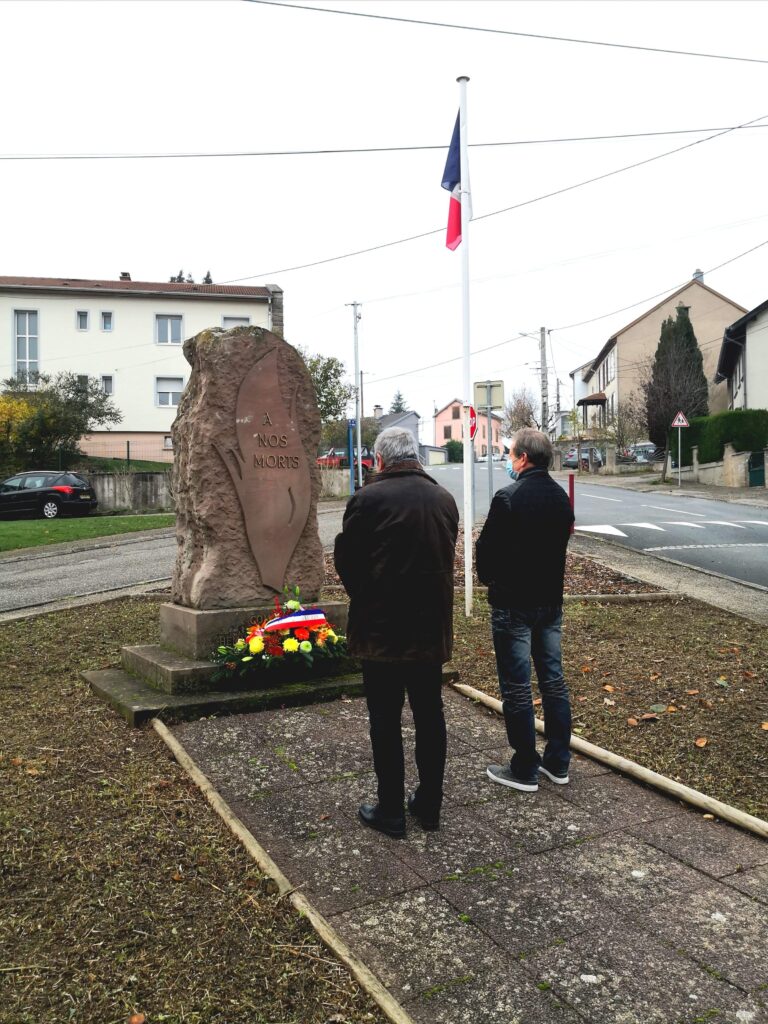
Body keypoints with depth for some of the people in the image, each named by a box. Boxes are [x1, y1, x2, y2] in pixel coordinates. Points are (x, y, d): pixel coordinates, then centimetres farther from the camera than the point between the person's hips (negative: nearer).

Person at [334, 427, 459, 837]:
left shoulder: (367, 499, -14)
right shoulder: (444, 499, 3)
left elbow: (345, 560, -6)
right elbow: (447, 556, 10)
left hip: (381, 628, -5)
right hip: (432, 627, 5)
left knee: (385, 720, 6)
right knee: (429, 715, 15)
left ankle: (390, 811, 15)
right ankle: (429, 804, 26)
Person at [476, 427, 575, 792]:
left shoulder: (508, 498, -18)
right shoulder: (561, 497, 5)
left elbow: (487, 548, -12)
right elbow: (561, 542, 12)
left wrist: (489, 579, 8)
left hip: (512, 605, -7)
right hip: (551, 601, 7)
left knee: (516, 689, 2)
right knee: (554, 681, 14)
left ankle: (525, 770, 10)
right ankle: (558, 763, 24)